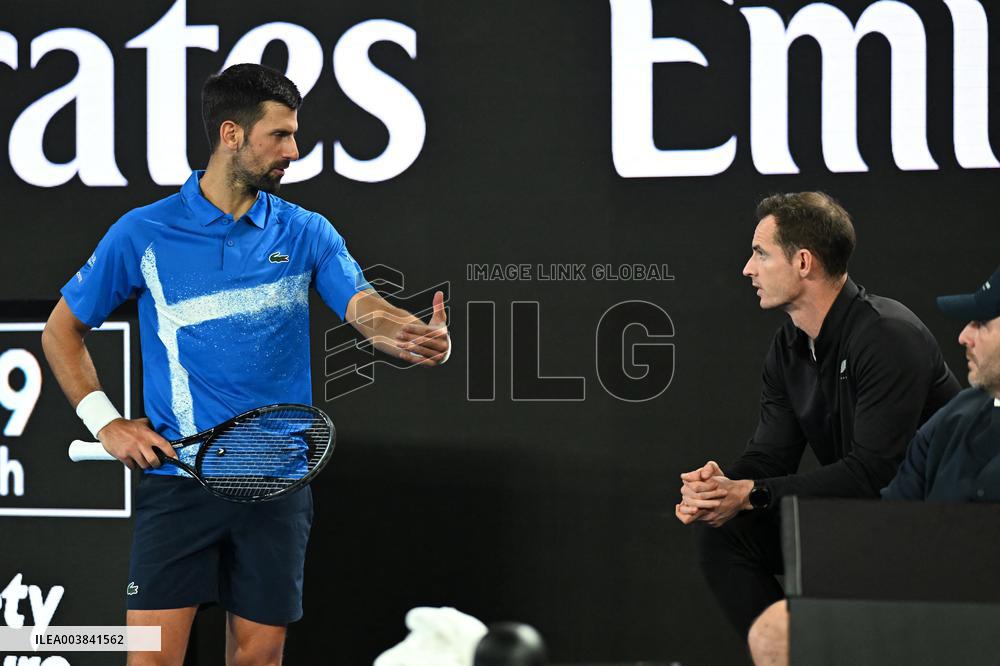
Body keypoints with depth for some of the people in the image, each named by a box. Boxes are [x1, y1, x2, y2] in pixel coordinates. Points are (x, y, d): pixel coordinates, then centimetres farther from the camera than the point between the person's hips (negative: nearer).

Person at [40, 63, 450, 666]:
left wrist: (421, 338, -32)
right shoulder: (143, 233, 1)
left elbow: (367, 309, -10)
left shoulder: (307, 234, 6)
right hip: (176, 477, -2)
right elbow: (62, 330, 10)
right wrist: (106, 423, -1)